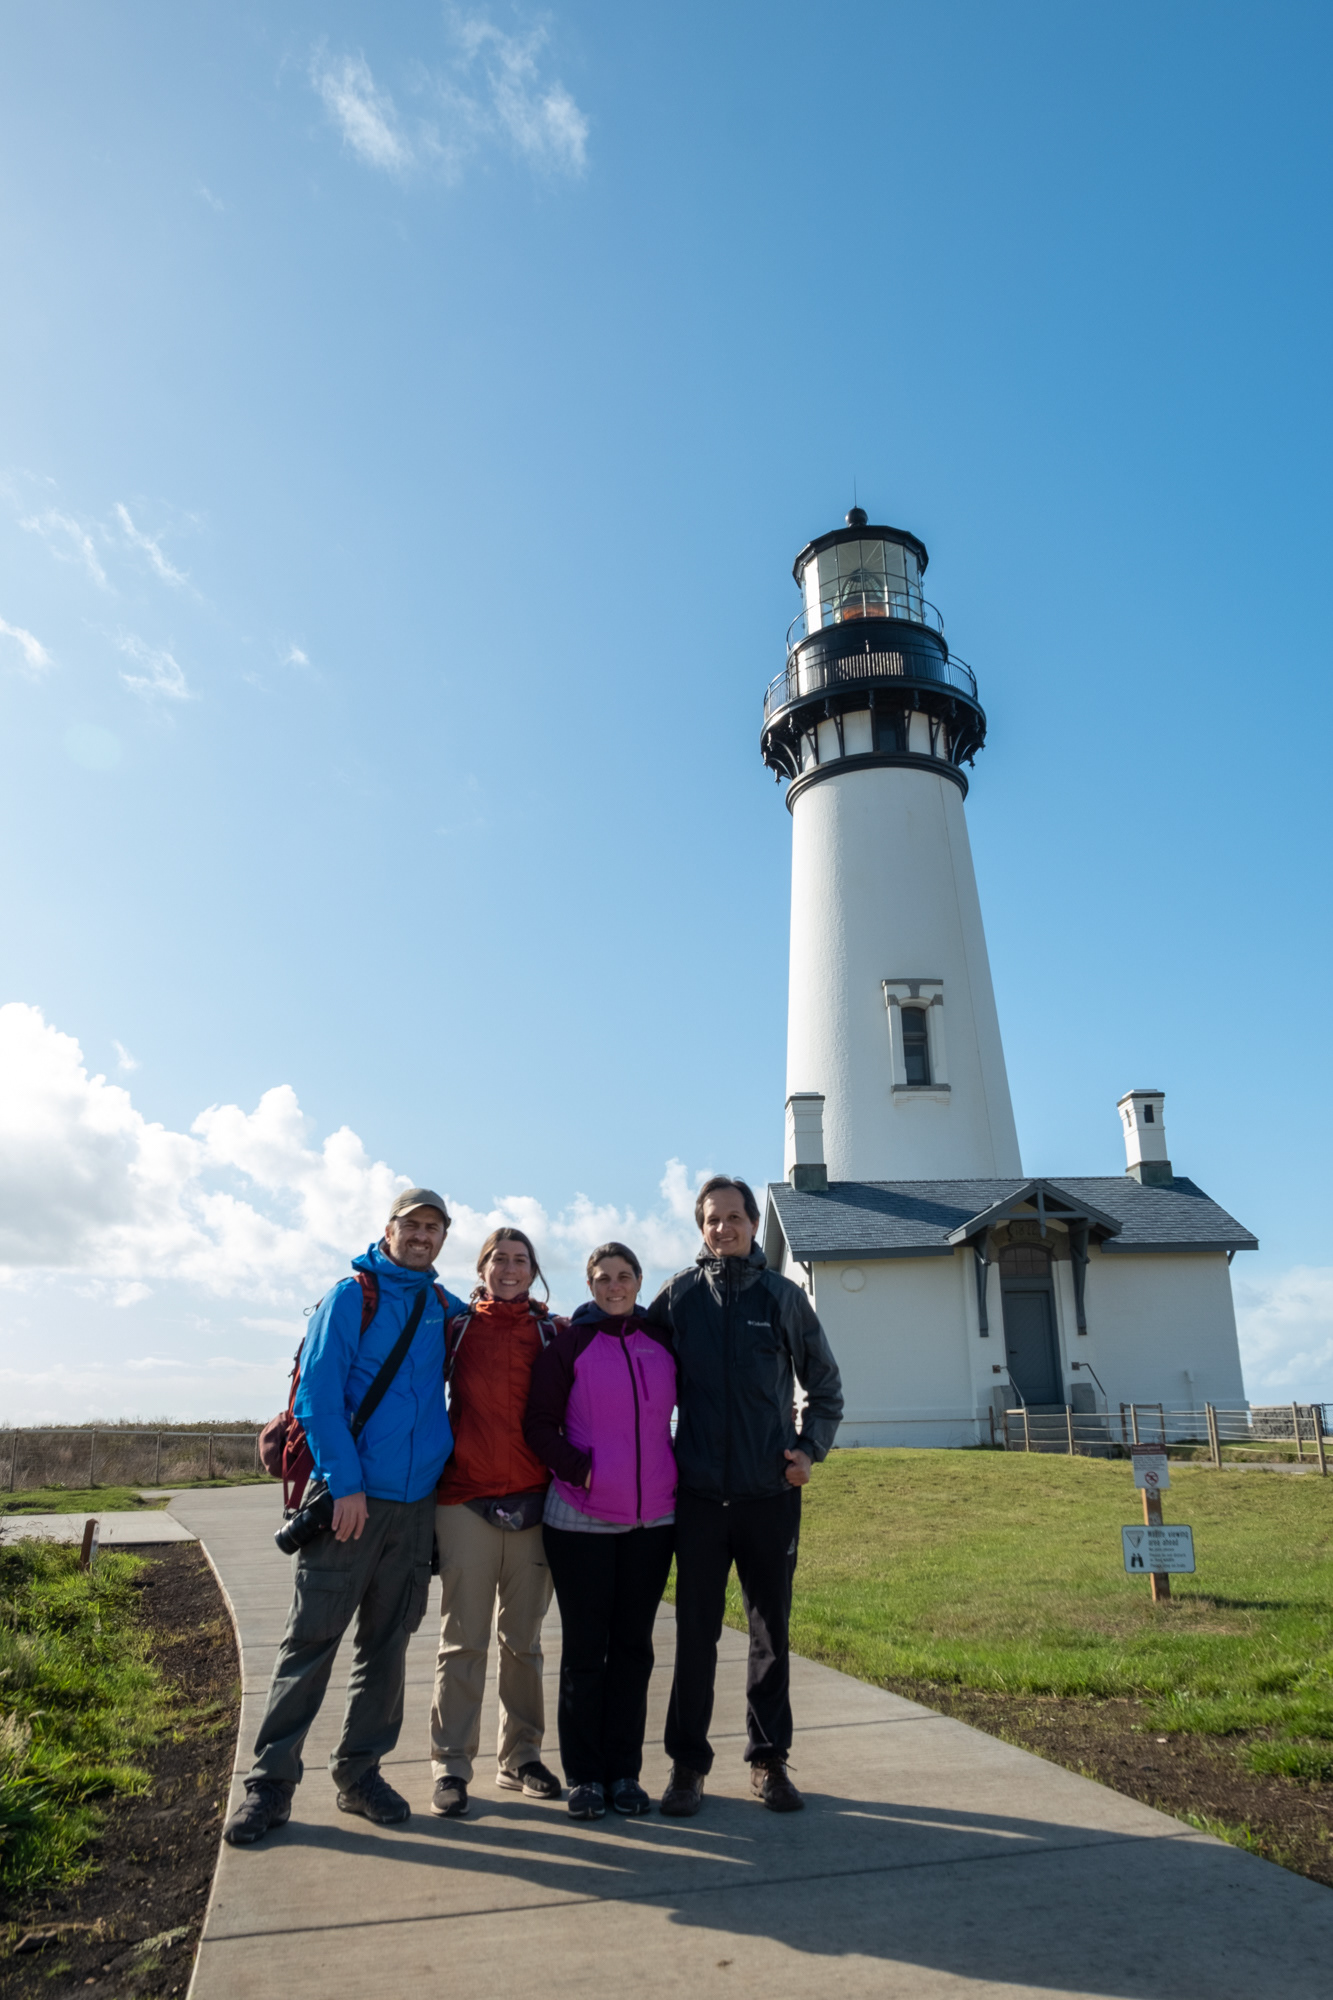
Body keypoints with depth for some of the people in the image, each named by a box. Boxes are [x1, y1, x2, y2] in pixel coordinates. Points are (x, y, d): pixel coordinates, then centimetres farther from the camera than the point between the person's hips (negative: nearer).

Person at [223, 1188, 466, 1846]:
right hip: (350, 1500, -4)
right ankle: (270, 1781, 13)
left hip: (415, 1502, 4)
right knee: (311, 1639, 0)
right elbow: (316, 1394, -10)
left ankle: (360, 1772, 25)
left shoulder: (446, 1310, 9)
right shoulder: (350, 1296, -4)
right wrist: (344, 1483, -15)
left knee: (386, 1644, 12)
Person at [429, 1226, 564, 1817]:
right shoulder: (455, 1328, 3)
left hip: (533, 1501, 2)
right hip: (465, 1500, -1)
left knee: (523, 1638, 11)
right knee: (463, 1639, 2)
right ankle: (451, 1766, 13)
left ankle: (520, 1758, 24)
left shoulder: (551, 1333, 5)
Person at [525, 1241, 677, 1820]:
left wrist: (678, 1477, 8)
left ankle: (624, 1771, 23)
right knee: (584, 1648, 6)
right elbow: (540, 1423, -4)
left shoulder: (664, 1342, 5)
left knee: (633, 1644, 11)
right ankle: (583, 1774, 19)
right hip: (581, 1519, -3)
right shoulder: (570, 1343, -4)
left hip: (652, 1518, 3)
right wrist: (577, 1468, -15)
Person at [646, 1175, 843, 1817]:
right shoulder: (678, 1295, 2)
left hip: (771, 1493, 1)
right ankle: (688, 1764, 20)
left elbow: (825, 1385, 12)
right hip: (699, 1493, 0)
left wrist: (810, 1447, 0)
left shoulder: (783, 1296, 3)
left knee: (771, 1631, 10)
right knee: (696, 1633, 6)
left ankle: (769, 1759, 25)